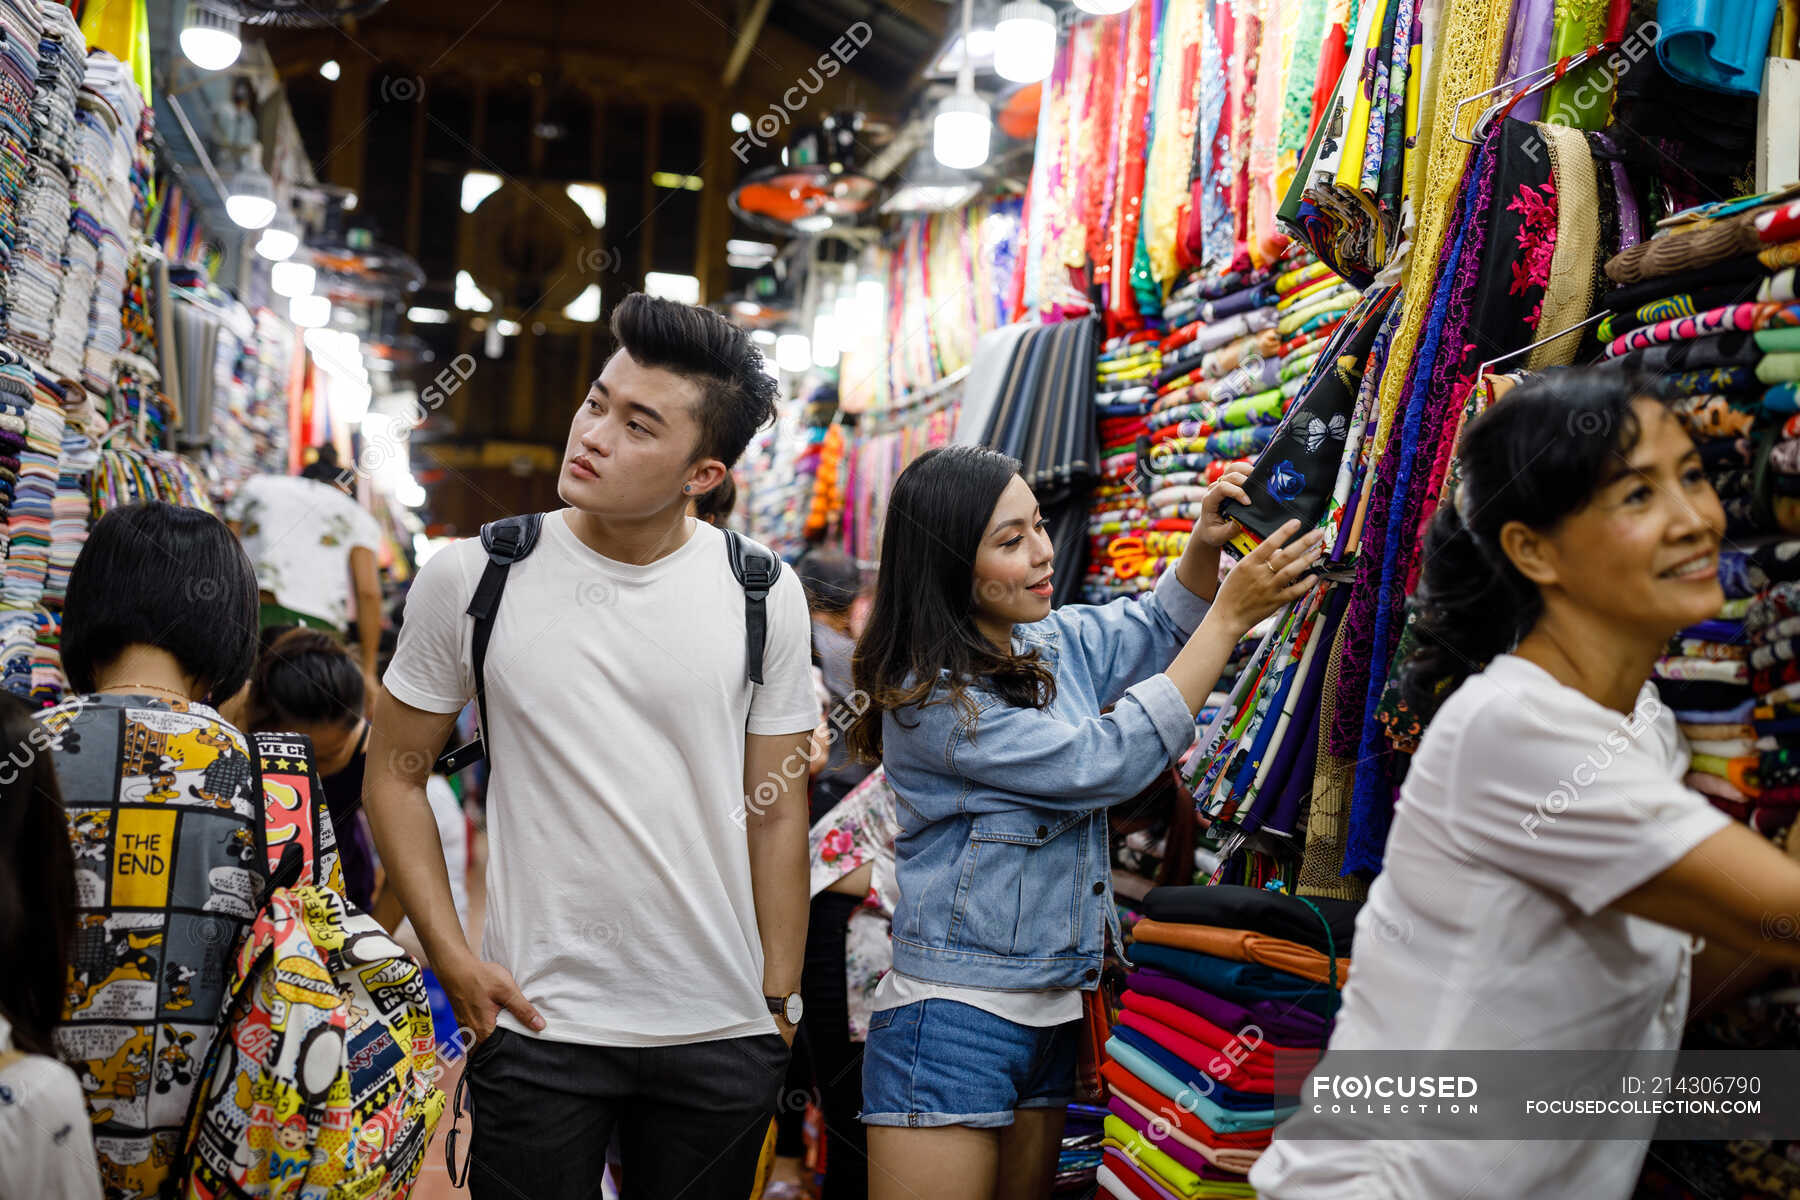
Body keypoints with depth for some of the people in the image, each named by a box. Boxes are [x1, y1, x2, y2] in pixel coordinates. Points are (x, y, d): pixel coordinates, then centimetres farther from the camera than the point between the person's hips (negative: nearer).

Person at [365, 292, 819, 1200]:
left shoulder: (762, 595, -2)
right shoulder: (472, 578, -5)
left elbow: (777, 814, 2)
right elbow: (395, 774, 3)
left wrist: (779, 1003, 3)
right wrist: (452, 957, -5)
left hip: (722, 1033, 1)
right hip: (538, 1023, -1)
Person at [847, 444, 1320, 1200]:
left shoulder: (1054, 642, 4)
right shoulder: (930, 699, -19)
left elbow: (1158, 629, 18)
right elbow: (1104, 762, -21)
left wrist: (1206, 545, -5)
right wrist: (1231, 614, -19)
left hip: (1054, 1016, 8)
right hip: (952, 1024, -7)